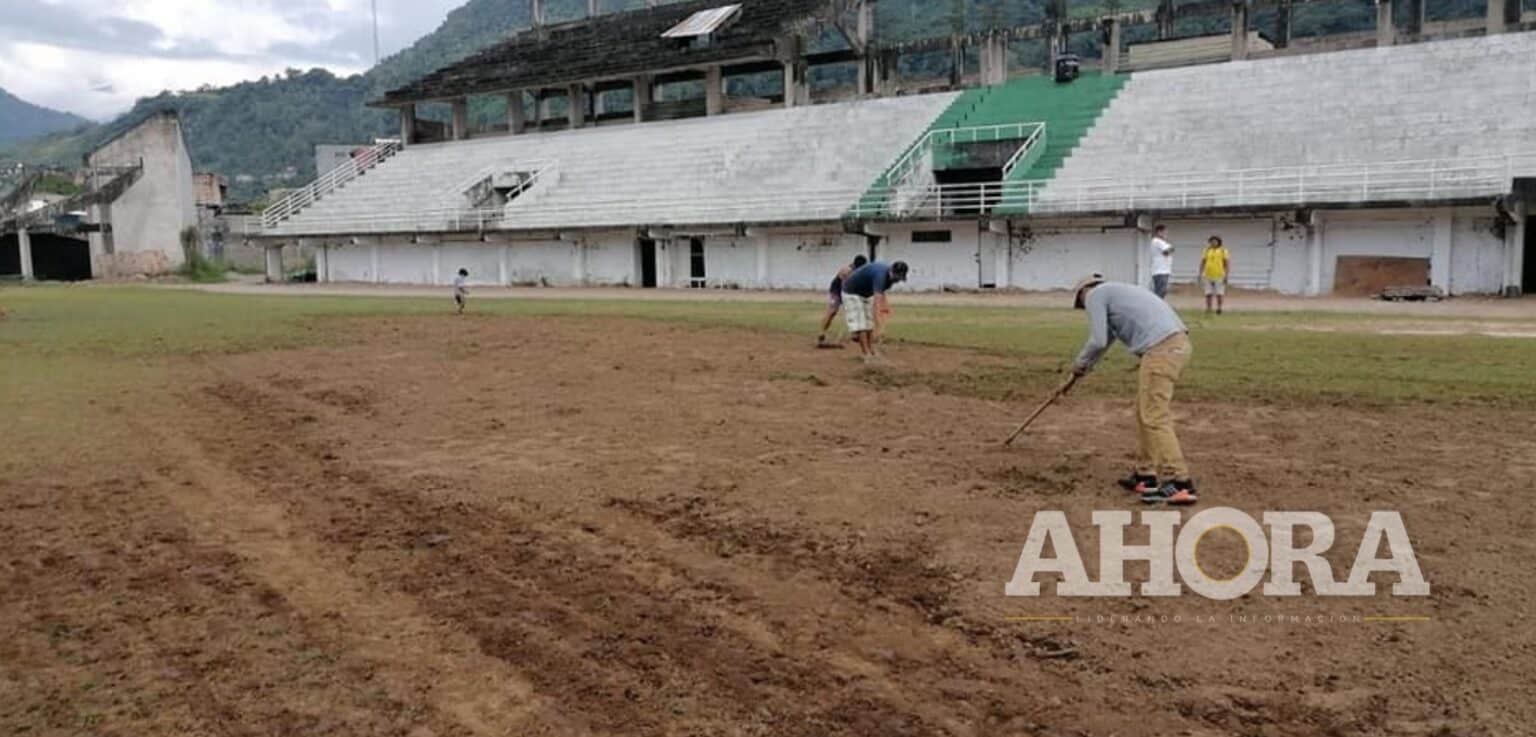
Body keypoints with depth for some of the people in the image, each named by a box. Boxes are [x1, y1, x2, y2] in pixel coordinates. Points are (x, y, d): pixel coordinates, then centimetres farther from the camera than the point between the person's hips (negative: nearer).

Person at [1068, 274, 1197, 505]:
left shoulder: (1095, 295, 6)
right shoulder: (1115, 294, 33)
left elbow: (1098, 341, -2)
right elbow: (1106, 339, 39)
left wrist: (1079, 364, 16)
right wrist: (1083, 368, 44)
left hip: (1161, 347, -9)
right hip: (1177, 342, 9)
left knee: (1154, 418, -9)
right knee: (1145, 413, 17)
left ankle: (1180, 484, -14)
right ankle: (1145, 476, 20)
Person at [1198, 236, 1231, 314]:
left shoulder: (1223, 251, 0)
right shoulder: (1207, 250, 8)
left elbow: (1227, 263, -2)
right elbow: (1202, 263, 10)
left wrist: (1226, 276, -9)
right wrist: (1200, 274, 4)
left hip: (1219, 276, -2)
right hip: (1208, 276, 3)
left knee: (1219, 294, -1)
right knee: (1208, 294, 3)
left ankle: (1219, 309, 12)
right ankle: (1208, 310, 10)